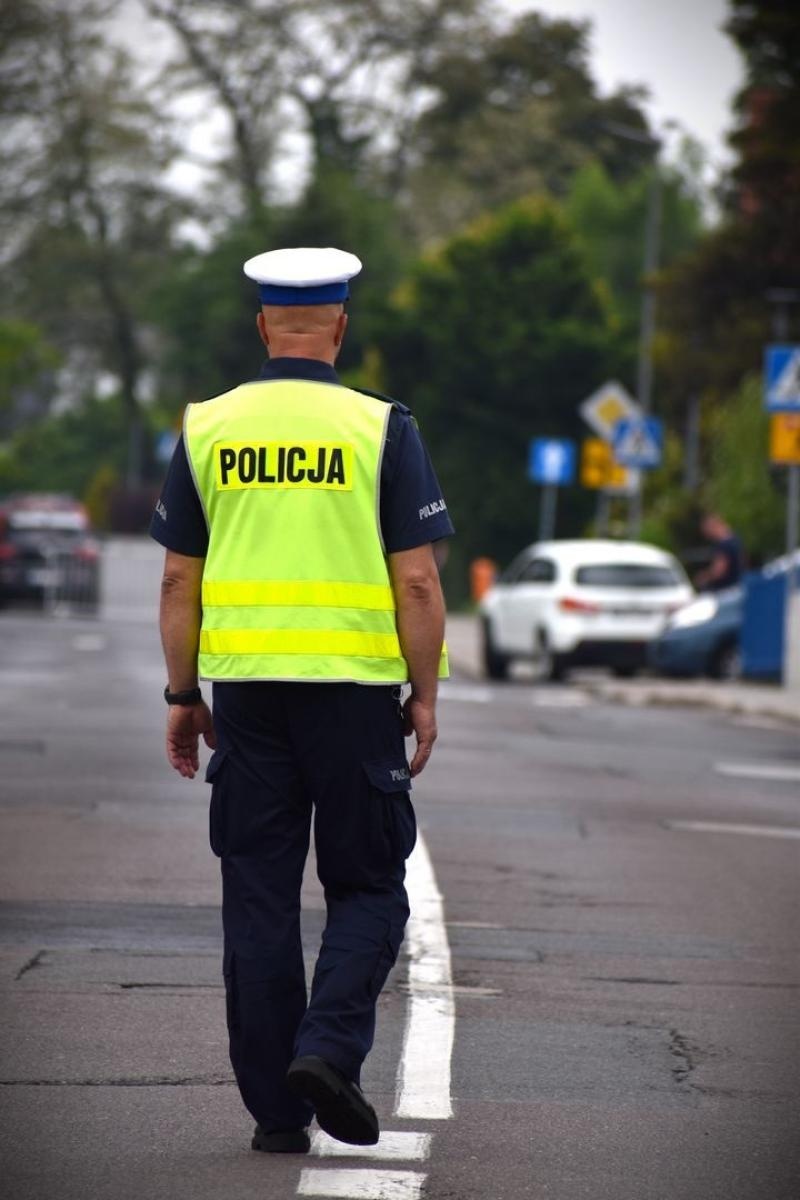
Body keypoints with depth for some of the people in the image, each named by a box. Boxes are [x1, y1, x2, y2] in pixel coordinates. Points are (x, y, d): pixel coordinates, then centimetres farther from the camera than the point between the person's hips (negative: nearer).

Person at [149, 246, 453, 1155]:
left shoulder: (207, 429, 4)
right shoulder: (380, 429, -4)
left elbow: (179, 578, 5)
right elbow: (417, 580, -7)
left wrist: (181, 695, 12)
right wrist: (425, 695, 2)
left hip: (245, 688, 2)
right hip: (356, 689, -2)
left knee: (258, 900, 7)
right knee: (366, 887, 10)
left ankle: (276, 1110, 7)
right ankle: (329, 1046, -13)